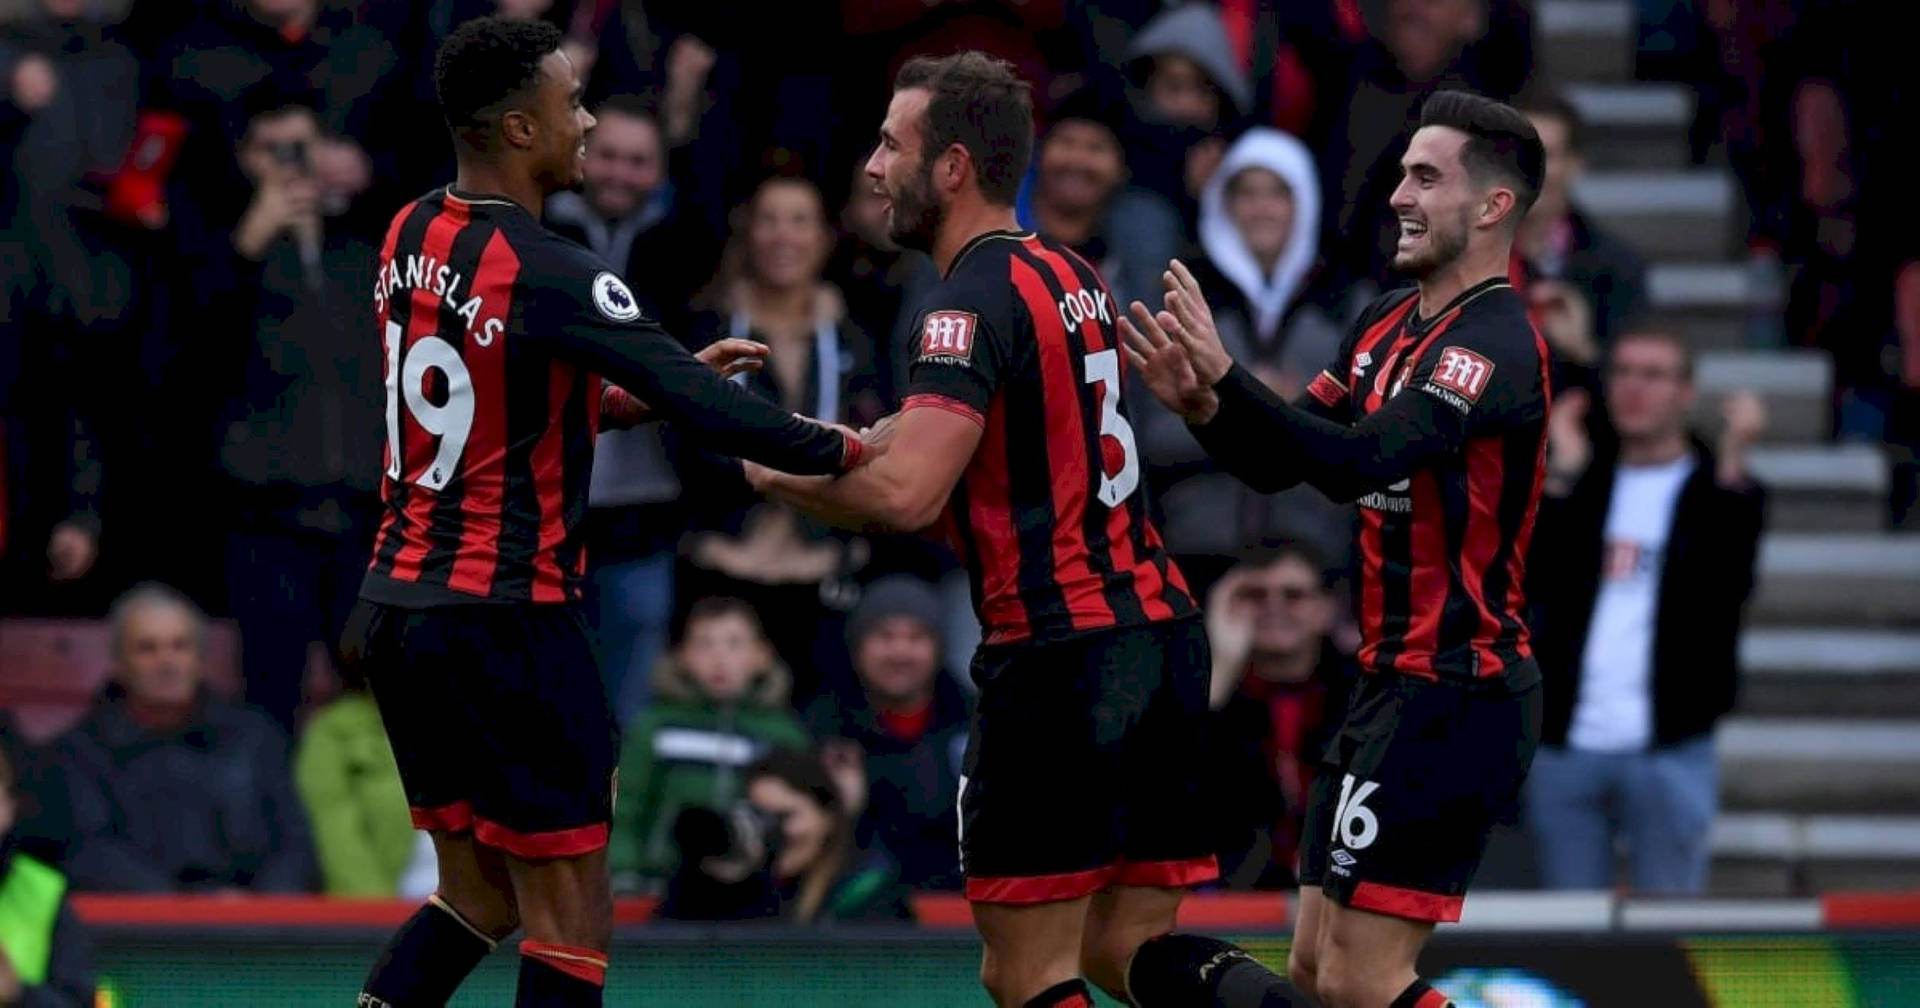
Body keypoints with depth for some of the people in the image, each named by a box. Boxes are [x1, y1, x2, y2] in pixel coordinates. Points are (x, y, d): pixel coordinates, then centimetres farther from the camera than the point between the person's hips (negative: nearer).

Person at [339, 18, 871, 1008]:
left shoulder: (412, 238, 7)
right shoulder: (551, 275, -18)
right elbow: (705, 410, -23)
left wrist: (653, 385, 17)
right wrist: (845, 451, -14)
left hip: (396, 603, 8)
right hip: (504, 620, -8)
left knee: (478, 893, 17)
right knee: (570, 918, -1)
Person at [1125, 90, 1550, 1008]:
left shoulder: (1496, 341, -16)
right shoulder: (1387, 324, 12)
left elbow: (1359, 461, -29)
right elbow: (1279, 463, 12)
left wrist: (1226, 374, -32)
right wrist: (1203, 407, -7)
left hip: (1452, 692, -10)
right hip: (1391, 683, 10)